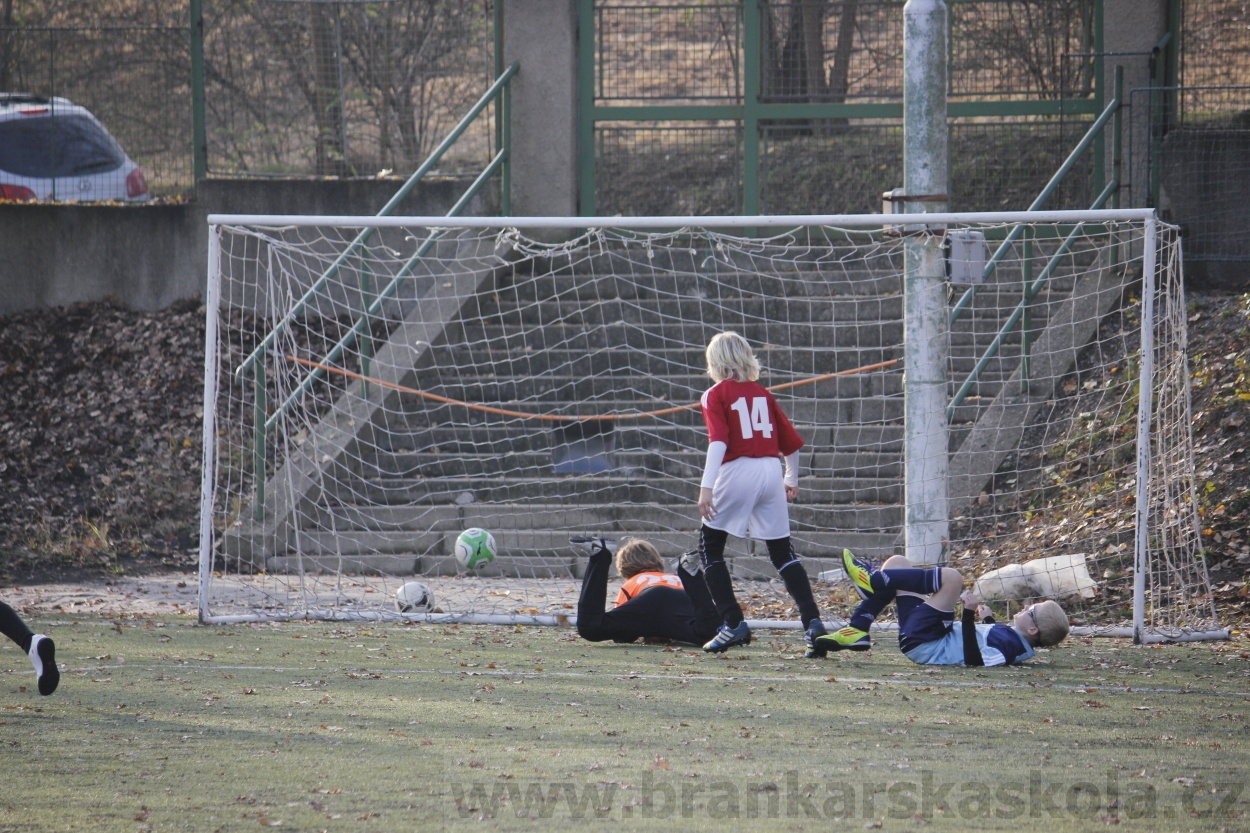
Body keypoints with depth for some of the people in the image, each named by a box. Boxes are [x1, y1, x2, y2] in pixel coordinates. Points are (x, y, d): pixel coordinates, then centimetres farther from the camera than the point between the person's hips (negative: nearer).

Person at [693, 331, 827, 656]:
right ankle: (812, 622, -5)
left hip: (737, 472, -5)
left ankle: (733, 624, 0)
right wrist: (792, 479, 34)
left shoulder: (716, 395, 1)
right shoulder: (762, 394, 15)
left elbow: (718, 442, -14)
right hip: (771, 471, 5)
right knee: (782, 552, 11)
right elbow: (790, 441, 18)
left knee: (709, 547, 10)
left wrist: (706, 486, -22)